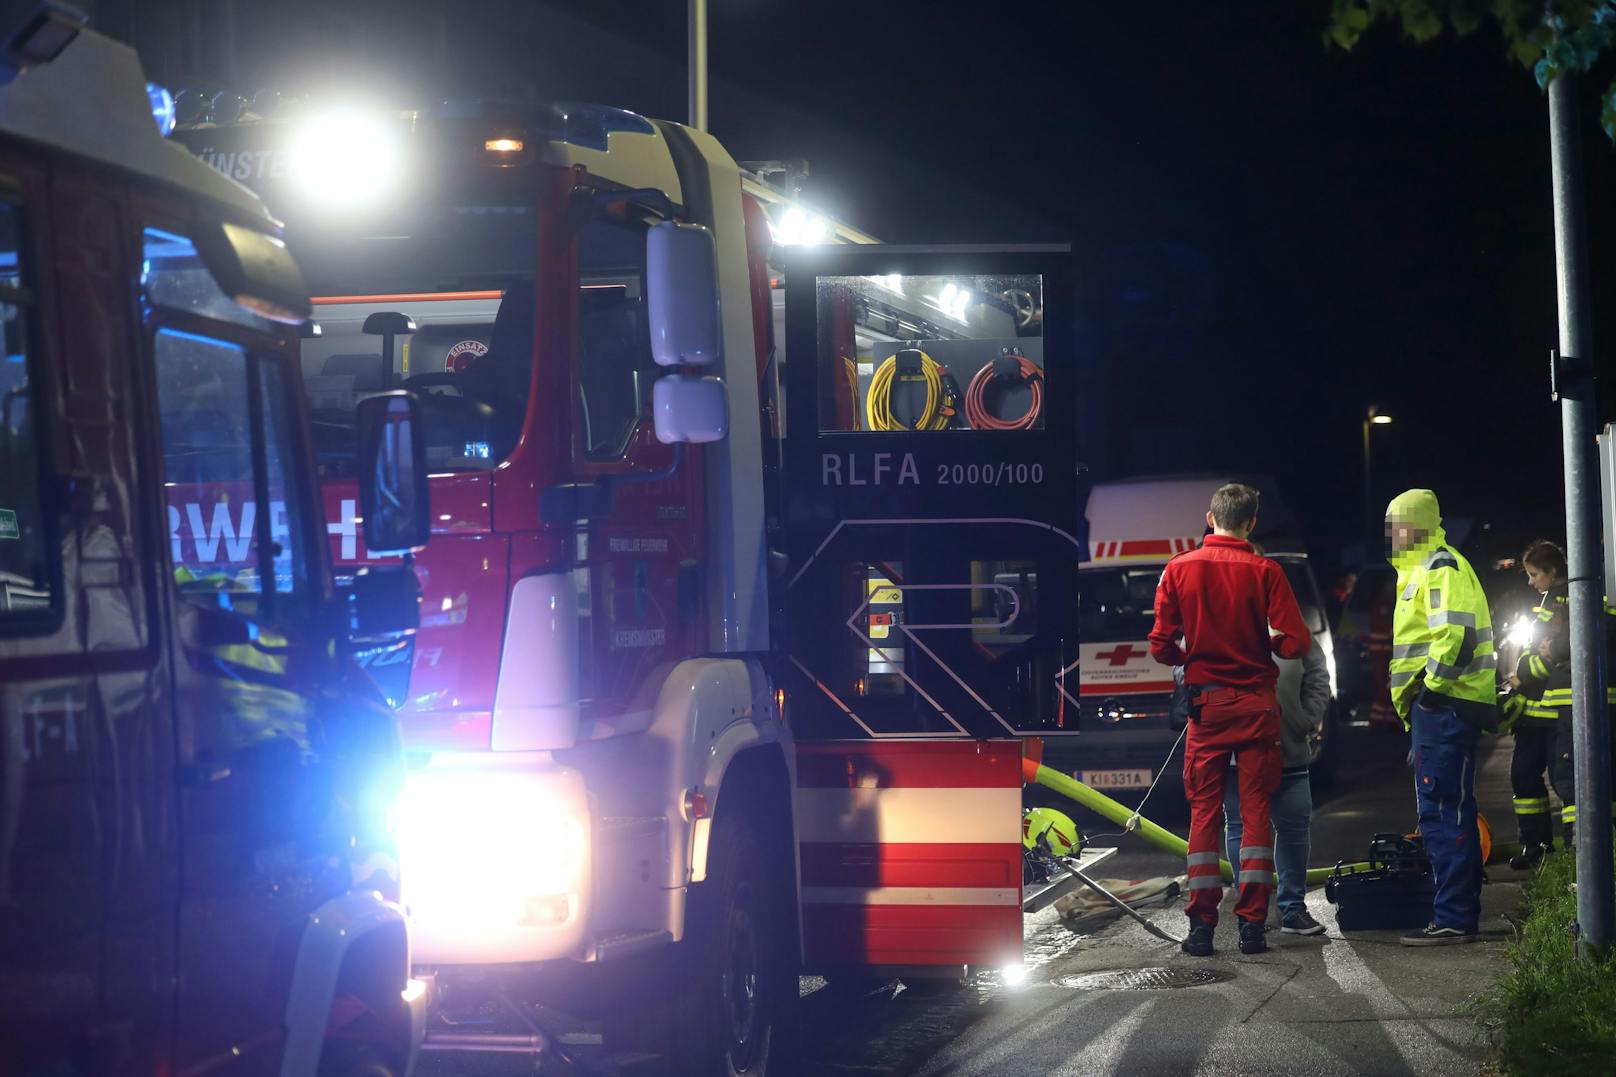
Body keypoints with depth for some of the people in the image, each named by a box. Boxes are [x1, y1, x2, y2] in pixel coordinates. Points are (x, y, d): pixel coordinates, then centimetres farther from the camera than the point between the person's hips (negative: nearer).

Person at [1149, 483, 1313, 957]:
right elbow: (1297, 643, -10)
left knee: (1204, 811, 5)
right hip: (1257, 704, -1)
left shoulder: (1179, 570, -2)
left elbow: (1161, 646, -3)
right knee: (1256, 810, 4)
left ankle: (1202, 925, 1)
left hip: (1205, 703, 1)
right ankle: (1252, 923, -1)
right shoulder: (1265, 572, -6)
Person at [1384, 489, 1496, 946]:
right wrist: (1414, 708, 26)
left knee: (1442, 811, -12)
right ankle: (1459, 913, 17)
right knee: (1450, 811, 13)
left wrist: (1432, 685, -18)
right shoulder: (1420, 571, 23)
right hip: (1435, 708, 11)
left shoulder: (1441, 569, -10)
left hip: (1444, 705, -11)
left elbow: (1455, 634, -24)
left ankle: (1454, 919, -13)